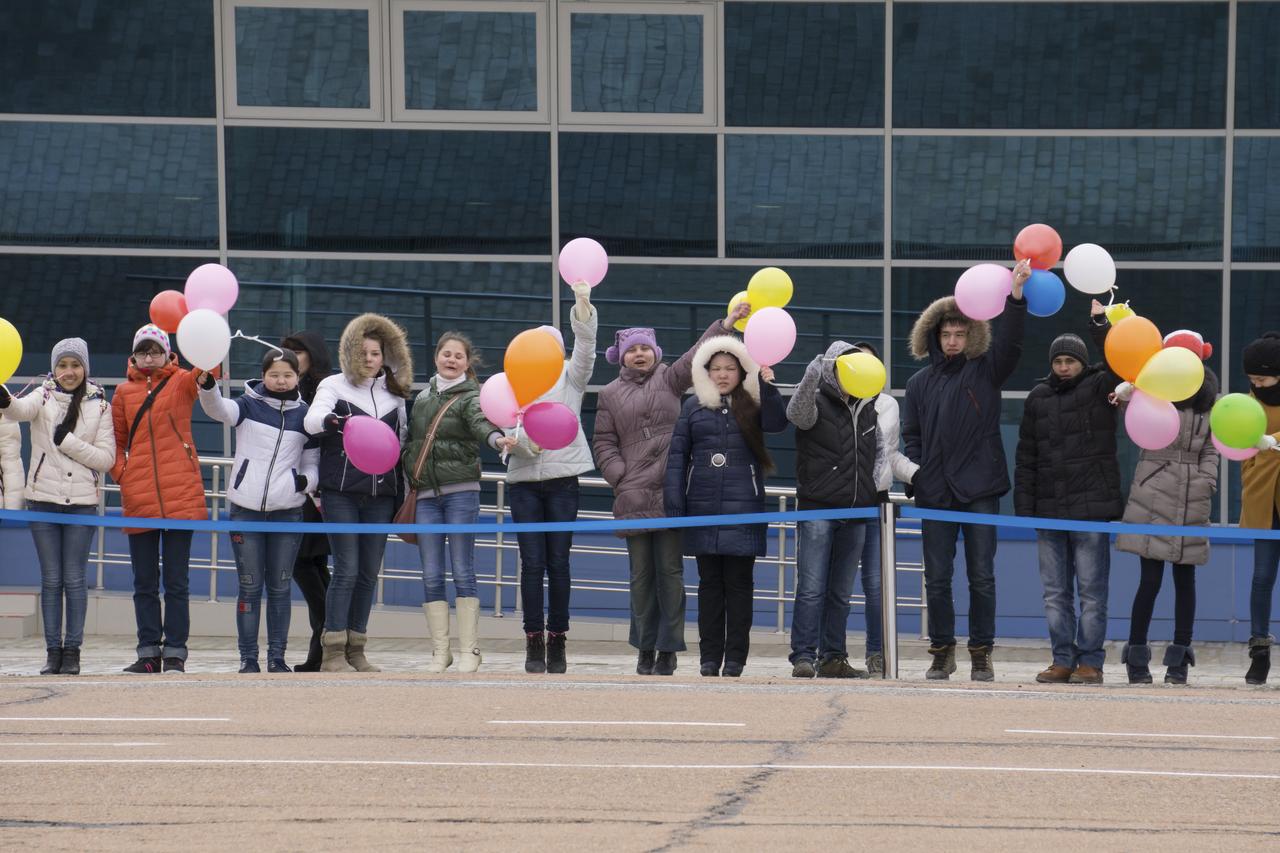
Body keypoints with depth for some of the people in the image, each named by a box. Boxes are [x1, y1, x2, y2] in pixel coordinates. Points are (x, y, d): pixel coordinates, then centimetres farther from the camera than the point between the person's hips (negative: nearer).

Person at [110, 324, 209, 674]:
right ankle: (148, 653, 10)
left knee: (177, 581, 0)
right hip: (138, 499, 3)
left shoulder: (182, 382, 4)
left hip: (181, 496, -3)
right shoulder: (124, 393, 10)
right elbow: (114, 441, 16)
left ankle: (175, 654, 3)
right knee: (145, 582, 6)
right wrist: (121, 474, 0)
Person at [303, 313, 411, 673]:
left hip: (380, 494, 4)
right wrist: (332, 421, -38)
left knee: (369, 573, 4)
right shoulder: (334, 386, 2)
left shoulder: (394, 394, 14)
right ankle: (333, 653, -8)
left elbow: (403, 440, 21)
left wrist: (402, 493, 16)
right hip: (341, 492, -4)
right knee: (347, 569, -11)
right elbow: (312, 420, -15)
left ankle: (356, 650, 9)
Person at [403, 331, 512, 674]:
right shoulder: (422, 399, 16)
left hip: (460, 491, -5)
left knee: (463, 572, -5)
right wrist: (408, 485, 19)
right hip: (425, 494, 5)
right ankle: (440, 651, 7)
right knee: (431, 576, 2)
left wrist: (497, 439, -44)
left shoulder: (470, 397, -1)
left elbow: (481, 422, -22)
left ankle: (469, 650, -1)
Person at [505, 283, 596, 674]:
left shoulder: (569, 376, 10)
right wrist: (526, 440, -20)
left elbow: (585, 347, -6)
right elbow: (506, 429, 2)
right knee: (532, 563, -3)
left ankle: (557, 643, 5)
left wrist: (582, 302, -19)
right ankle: (534, 643, -1)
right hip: (525, 481, 0)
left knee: (558, 563, 0)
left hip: (562, 479, 0)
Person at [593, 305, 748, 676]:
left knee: (670, 571, -3)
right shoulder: (610, 395, 14)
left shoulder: (669, 379, 11)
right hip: (634, 498, 2)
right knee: (641, 574, 5)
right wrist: (620, 477, -3)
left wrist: (726, 324, -15)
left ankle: (668, 649, 0)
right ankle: (645, 649, 11)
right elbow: (603, 444, 11)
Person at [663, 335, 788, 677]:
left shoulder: (753, 405, 6)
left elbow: (776, 424, -14)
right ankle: (709, 657, 8)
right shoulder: (694, 406, 9)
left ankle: (735, 658, 3)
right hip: (703, 505, 1)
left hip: (743, 507, -1)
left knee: (739, 581, -1)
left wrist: (768, 388, -26)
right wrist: (673, 505, 0)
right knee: (710, 581, 5)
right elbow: (677, 455, 7)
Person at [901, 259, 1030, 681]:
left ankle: (981, 654, 4)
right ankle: (942, 651, 12)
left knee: (982, 576, -1)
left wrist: (1015, 298, -26)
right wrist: (916, 478, -3)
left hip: (980, 489, -2)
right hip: (935, 493, 2)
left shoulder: (984, 371, 5)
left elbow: (1009, 345, -12)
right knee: (937, 578, 3)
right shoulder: (920, 383, 12)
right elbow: (911, 436, 12)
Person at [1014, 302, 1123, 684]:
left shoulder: (1098, 389, 2)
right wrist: (1023, 507, 7)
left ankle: (1090, 661, 3)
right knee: (1055, 591, 6)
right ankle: (1063, 660, 11)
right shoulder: (1038, 398, 12)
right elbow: (1026, 457, 13)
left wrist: (1100, 324, -23)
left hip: (1091, 508, -4)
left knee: (1091, 590, -2)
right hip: (1049, 509, 4)